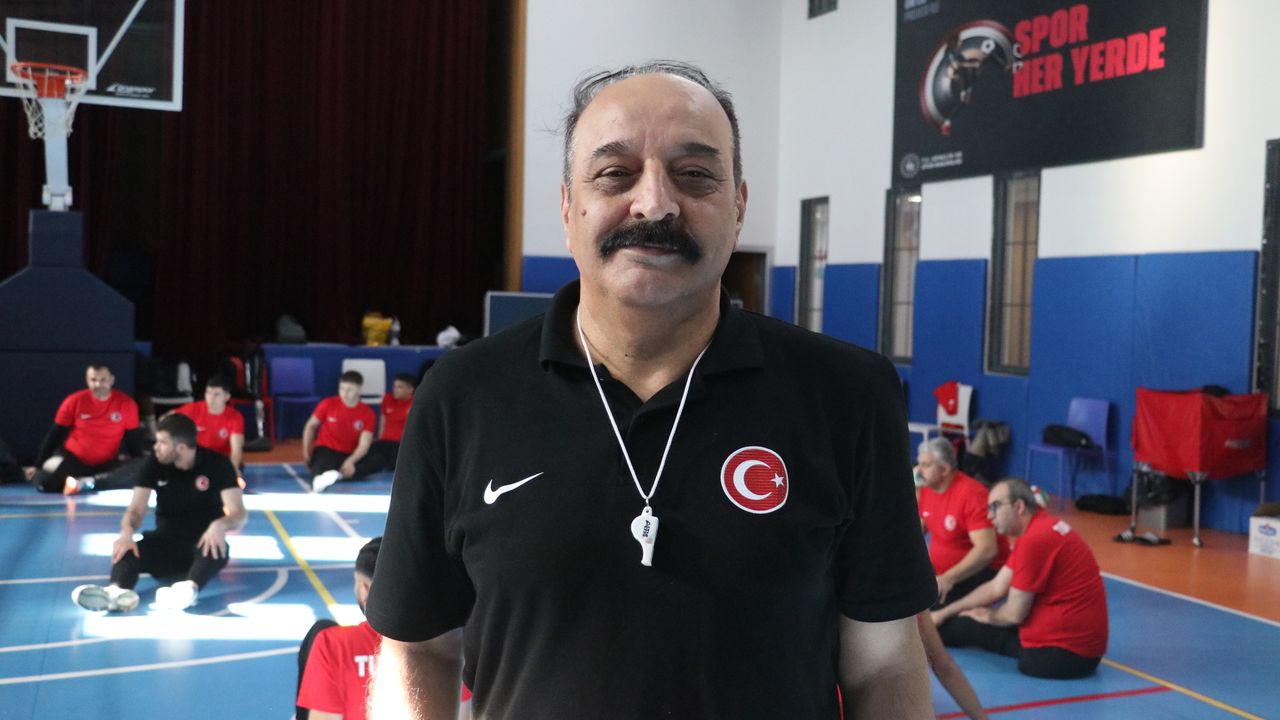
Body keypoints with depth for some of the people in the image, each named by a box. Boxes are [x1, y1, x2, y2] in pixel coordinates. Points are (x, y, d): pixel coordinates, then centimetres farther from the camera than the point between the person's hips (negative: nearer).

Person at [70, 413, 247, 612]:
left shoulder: (217, 464, -10)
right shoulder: (154, 463, -2)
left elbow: (239, 513, -14)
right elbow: (136, 509, -4)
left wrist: (219, 525, -38)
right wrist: (127, 531, -29)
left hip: (203, 542, -3)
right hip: (166, 541, 3)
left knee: (216, 549, -39)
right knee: (127, 548, -29)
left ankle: (190, 588, -69)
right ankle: (117, 591, -61)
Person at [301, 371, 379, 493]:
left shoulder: (368, 413, -6)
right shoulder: (328, 404, -5)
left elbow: (364, 445, -13)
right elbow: (311, 426, 10)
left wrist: (350, 461, -32)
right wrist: (306, 451, 2)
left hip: (349, 456, 2)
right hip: (326, 451, -2)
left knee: (376, 462, -26)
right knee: (322, 463, -39)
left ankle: (339, 474, -44)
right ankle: (319, 481, -73)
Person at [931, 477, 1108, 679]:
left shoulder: (1035, 540, -22)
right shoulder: (1039, 528, 10)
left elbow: (1014, 614, -15)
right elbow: (997, 588, 13)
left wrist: (988, 616, 7)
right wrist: (944, 613, 12)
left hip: (1064, 650, -9)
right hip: (1081, 643, 9)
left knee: (973, 626, 8)